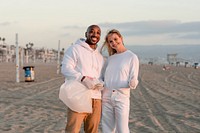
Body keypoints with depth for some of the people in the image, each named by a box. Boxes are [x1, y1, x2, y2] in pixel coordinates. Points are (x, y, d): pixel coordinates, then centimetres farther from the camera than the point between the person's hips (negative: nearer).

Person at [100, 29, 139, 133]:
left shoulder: (132, 57, -1)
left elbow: (133, 79, -6)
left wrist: (133, 83, -27)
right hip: (106, 96, 5)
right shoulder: (110, 58, 13)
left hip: (122, 96, -5)